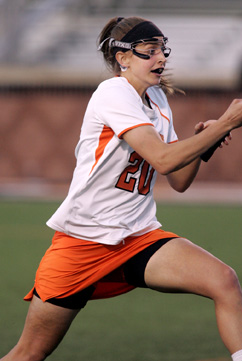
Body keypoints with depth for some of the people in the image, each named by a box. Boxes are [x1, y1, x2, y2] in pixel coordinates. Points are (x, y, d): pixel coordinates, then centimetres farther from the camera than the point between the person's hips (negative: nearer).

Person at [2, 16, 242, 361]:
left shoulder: (157, 100, 10)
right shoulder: (114, 93, -14)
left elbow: (179, 181, 13)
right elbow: (163, 160, -25)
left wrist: (202, 140, -5)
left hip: (139, 237, 6)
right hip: (82, 239, -6)